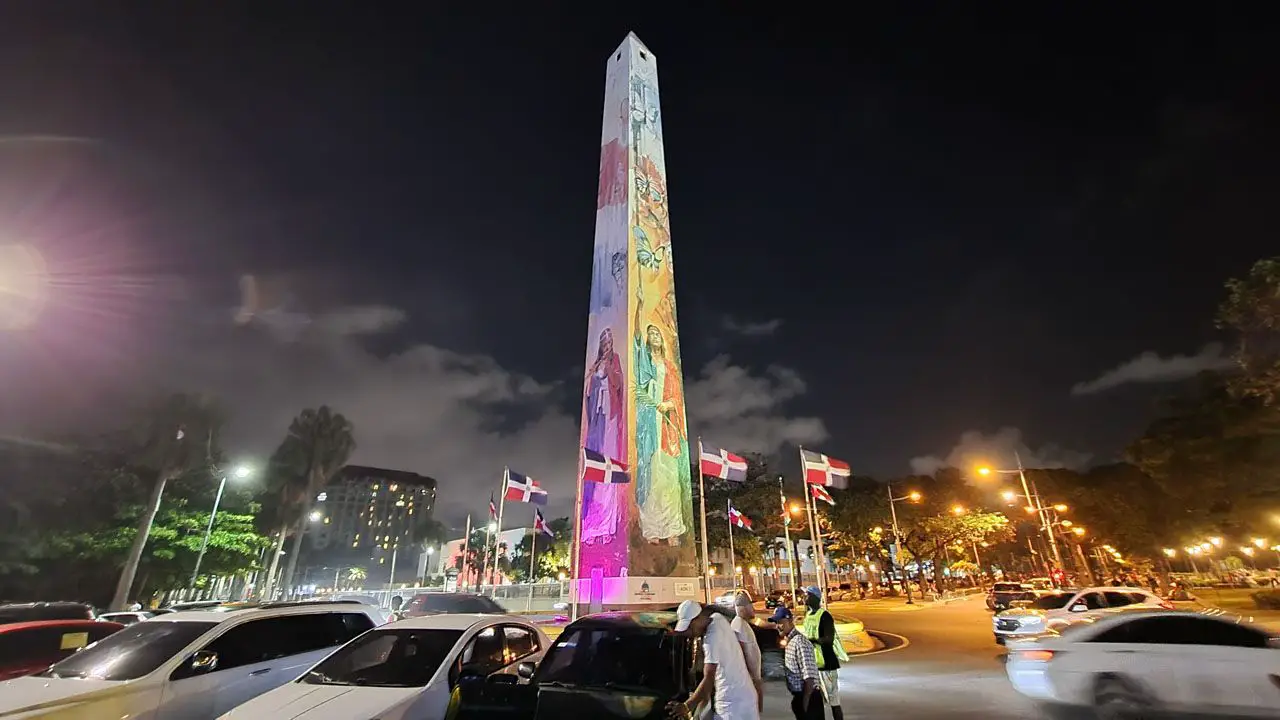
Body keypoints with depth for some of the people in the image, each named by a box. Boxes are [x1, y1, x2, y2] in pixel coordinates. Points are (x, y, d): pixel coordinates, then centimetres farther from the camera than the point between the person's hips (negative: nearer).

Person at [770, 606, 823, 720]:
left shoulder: (800, 642, -22)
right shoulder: (789, 641, 8)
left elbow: (809, 677, -24)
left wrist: (805, 702, -19)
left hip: (808, 698, -9)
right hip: (799, 696, 9)